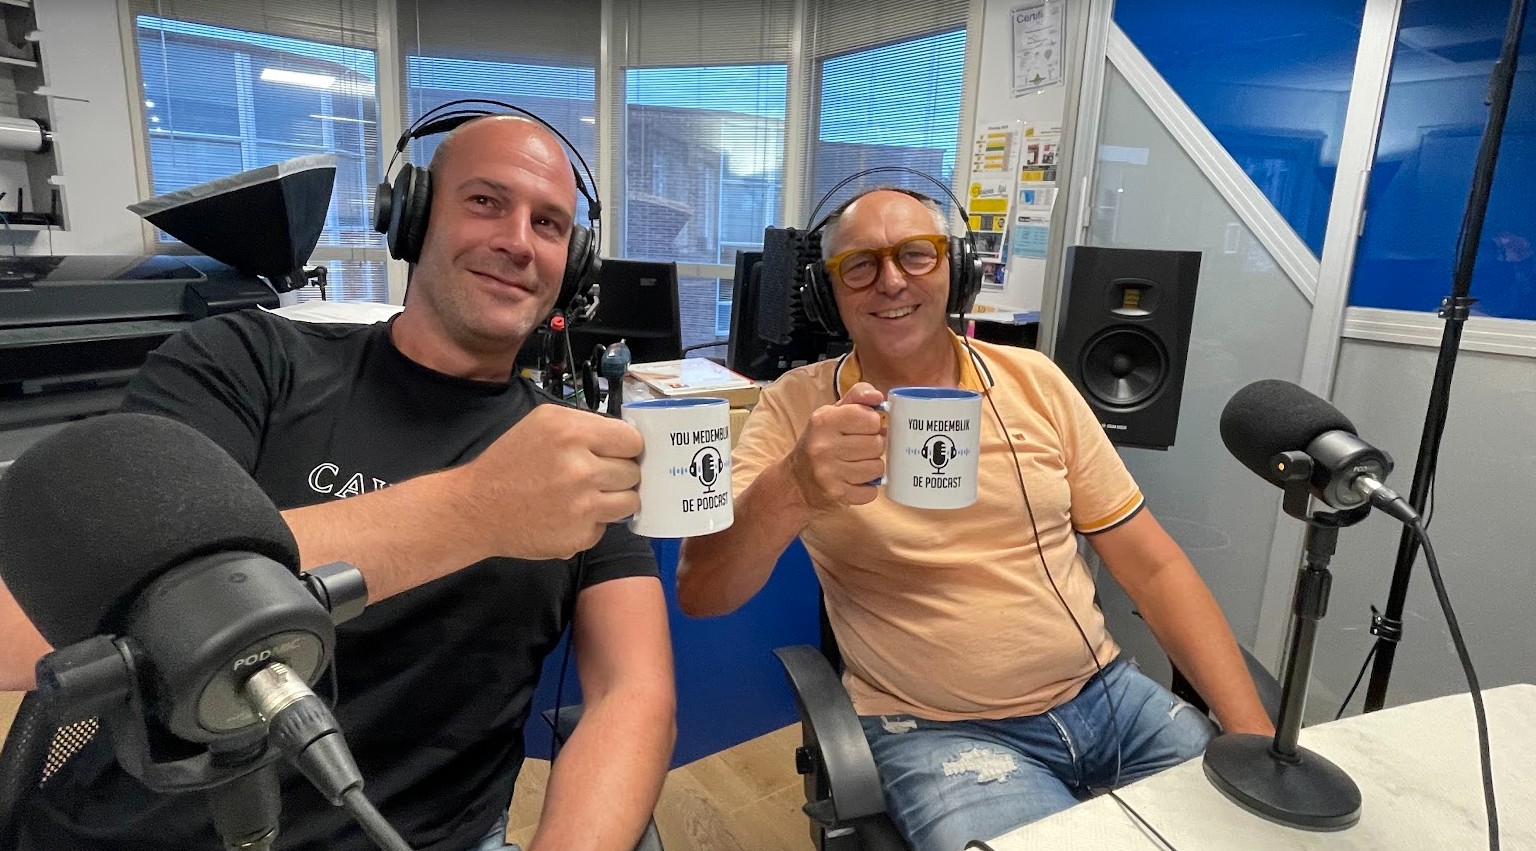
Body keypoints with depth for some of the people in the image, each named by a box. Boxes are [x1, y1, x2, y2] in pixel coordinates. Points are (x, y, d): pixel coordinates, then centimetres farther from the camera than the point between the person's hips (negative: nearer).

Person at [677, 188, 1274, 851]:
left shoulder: (1034, 380, 2)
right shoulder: (798, 406, -6)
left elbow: (1152, 566, 5)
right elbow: (700, 593, -15)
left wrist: (1254, 736, -5)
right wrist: (789, 492, -35)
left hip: (1106, 695, 4)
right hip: (936, 730, -4)